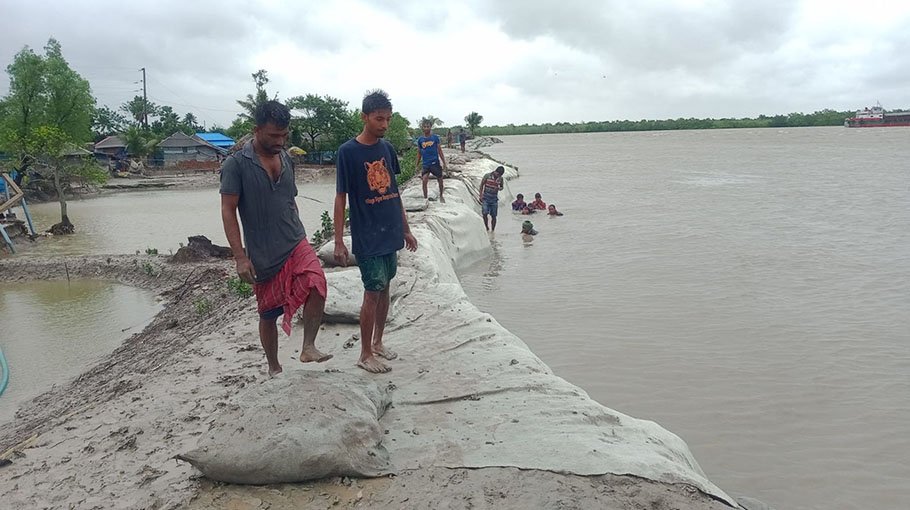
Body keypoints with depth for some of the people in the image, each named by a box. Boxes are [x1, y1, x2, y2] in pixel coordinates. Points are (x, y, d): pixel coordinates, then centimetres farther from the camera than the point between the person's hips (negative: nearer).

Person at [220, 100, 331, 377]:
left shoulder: (286, 159, 8)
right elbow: (228, 211, -12)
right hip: (261, 254, -3)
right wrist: (240, 256, -17)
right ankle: (274, 368, 29)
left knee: (316, 284, -24)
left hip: (295, 244, 4)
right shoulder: (236, 164, -10)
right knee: (268, 313, 9)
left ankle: (308, 347, -10)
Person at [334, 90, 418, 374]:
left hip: (390, 234, 6)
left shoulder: (387, 148, 7)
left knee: (384, 288, 13)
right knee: (372, 292, -3)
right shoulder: (348, 152, -11)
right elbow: (340, 198, -10)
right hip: (366, 237, -6)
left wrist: (406, 230, 15)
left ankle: (378, 343, 29)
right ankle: (365, 354, 11)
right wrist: (338, 242, -12)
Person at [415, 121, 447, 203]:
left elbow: (439, 150, 3)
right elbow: (419, 153, 9)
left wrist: (444, 162, 1)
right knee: (424, 180, -13)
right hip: (426, 164, 0)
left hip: (435, 163, 0)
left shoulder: (435, 138, -1)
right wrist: (417, 165, 8)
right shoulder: (420, 140, 2)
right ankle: (425, 198, -2)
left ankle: (441, 196, 28)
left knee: (440, 180, 6)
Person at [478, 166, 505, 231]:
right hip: (485, 198, -2)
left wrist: (499, 188, -11)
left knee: (493, 216, 2)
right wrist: (480, 196, -5)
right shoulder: (487, 176, -8)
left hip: (494, 199, 2)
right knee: (484, 214, -14)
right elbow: (481, 185, 1)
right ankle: (487, 229, 2)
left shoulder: (500, 179, -1)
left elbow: (501, 187, 15)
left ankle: (492, 230, 13)